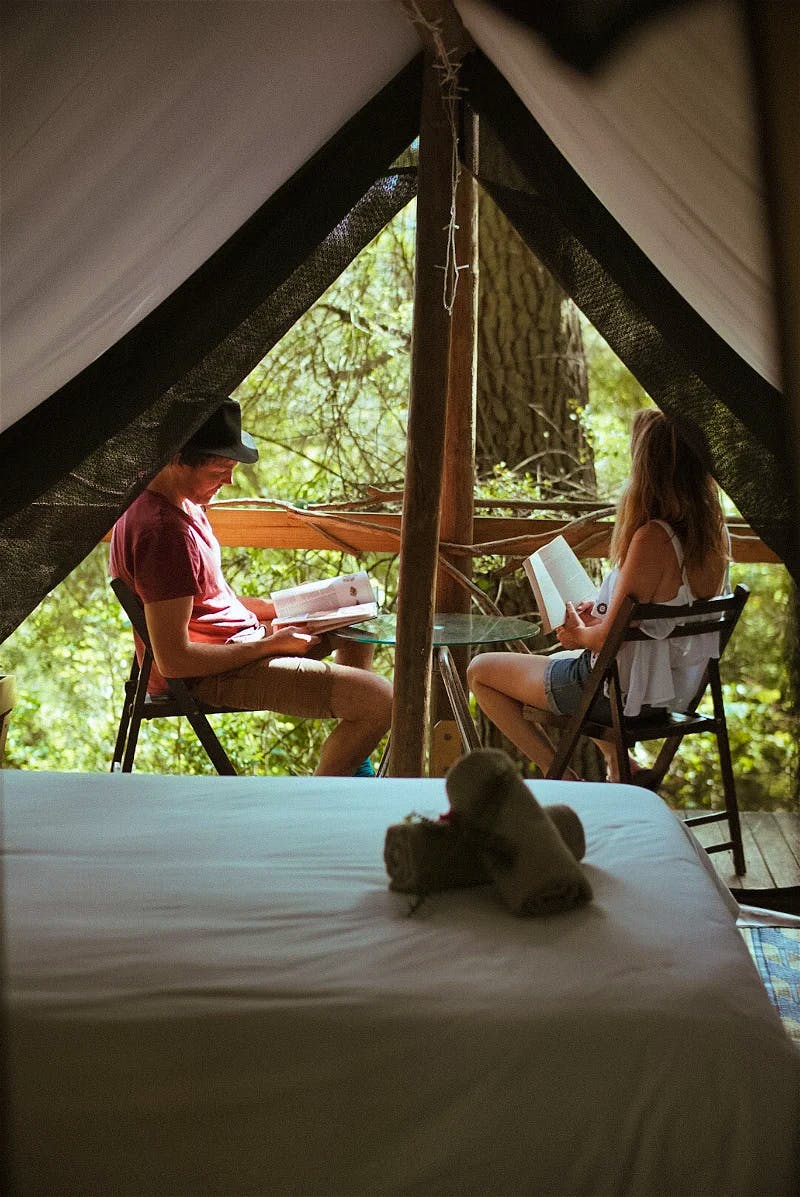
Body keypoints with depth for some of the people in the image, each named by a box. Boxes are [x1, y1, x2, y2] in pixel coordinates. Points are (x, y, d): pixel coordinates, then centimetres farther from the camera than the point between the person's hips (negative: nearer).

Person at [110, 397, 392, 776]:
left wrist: (278, 609, 7)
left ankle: (354, 773, 29)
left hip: (236, 642, 11)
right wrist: (272, 643, -19)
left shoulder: (178, 500, 5)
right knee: (378, 701, -22)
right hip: (211, 675, -11)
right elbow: (174, 660, -29)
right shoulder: (162, 530, -28)